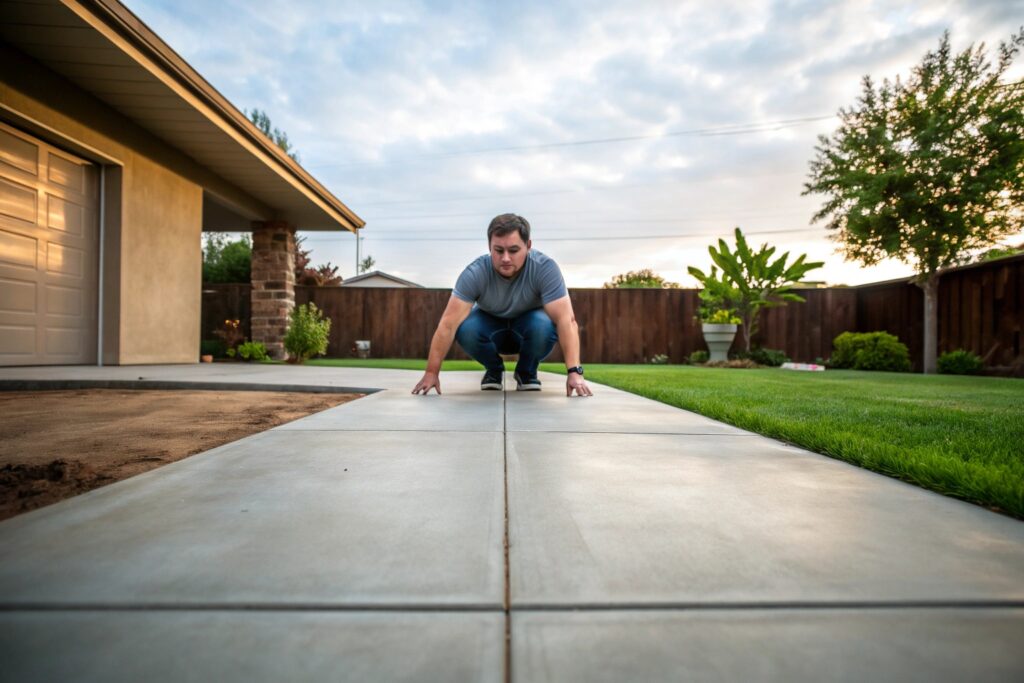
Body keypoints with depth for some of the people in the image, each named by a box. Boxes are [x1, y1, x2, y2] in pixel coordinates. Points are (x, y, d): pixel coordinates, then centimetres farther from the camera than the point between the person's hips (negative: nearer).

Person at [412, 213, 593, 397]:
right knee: (465, 329, -31)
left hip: (528, 325, 0)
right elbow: (449, 323, -32)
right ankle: (494, 370, 1)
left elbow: (566, 320, -36)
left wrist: (574, 372, -45)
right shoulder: (475, 273, -29)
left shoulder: (545, 268, -31)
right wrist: (432, 372, -36)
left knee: (544, 326, -34)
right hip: (490, 324, 1)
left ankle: (527, 372, -2)